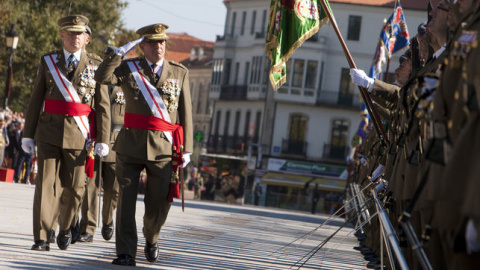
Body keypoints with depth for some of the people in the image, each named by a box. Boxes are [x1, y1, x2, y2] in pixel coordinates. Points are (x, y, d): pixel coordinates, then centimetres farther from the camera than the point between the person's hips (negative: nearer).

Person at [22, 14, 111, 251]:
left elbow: (103, 106, 2)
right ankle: (41, 238, -7)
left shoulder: (96, 65, 4)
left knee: (74, 187, 6)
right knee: (46, 183, -7)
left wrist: (103, 140, -4)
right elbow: (36, 100, 7)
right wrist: (28, 134, 4)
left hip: (79, 134, 0)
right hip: (49, 132, 0)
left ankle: (65, 227, 31)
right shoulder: (48, 61, 7)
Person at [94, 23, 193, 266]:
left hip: (163, 147, 0)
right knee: (126, 199, -4)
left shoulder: (180, 73, 8)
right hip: (131, 145, 0)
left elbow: (186, 112, 7)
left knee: (159, 203, 4)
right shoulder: (129, 68, 6)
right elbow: (102, 77, -11)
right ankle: (126, 253, 0)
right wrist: (120, 51, -13)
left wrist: (186, 148, 3)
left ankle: (151, 239, 33)